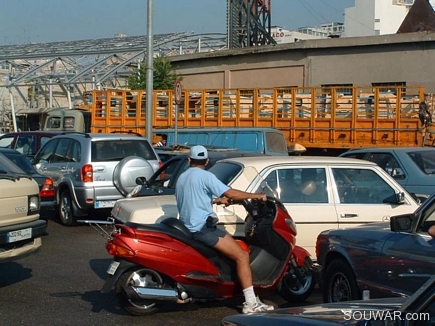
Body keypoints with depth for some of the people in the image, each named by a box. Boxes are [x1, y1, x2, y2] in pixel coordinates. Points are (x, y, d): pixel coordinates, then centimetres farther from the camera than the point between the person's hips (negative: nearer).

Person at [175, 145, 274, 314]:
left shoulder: (181, 178, 16)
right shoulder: (205, 176, -10)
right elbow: (230, 193, -16)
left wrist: (216, 200, 34)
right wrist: (255, 195, -4)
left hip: (187, 228, 9)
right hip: (203, 228, -9)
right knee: (242, 256, -11)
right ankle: (251, 303, -18)